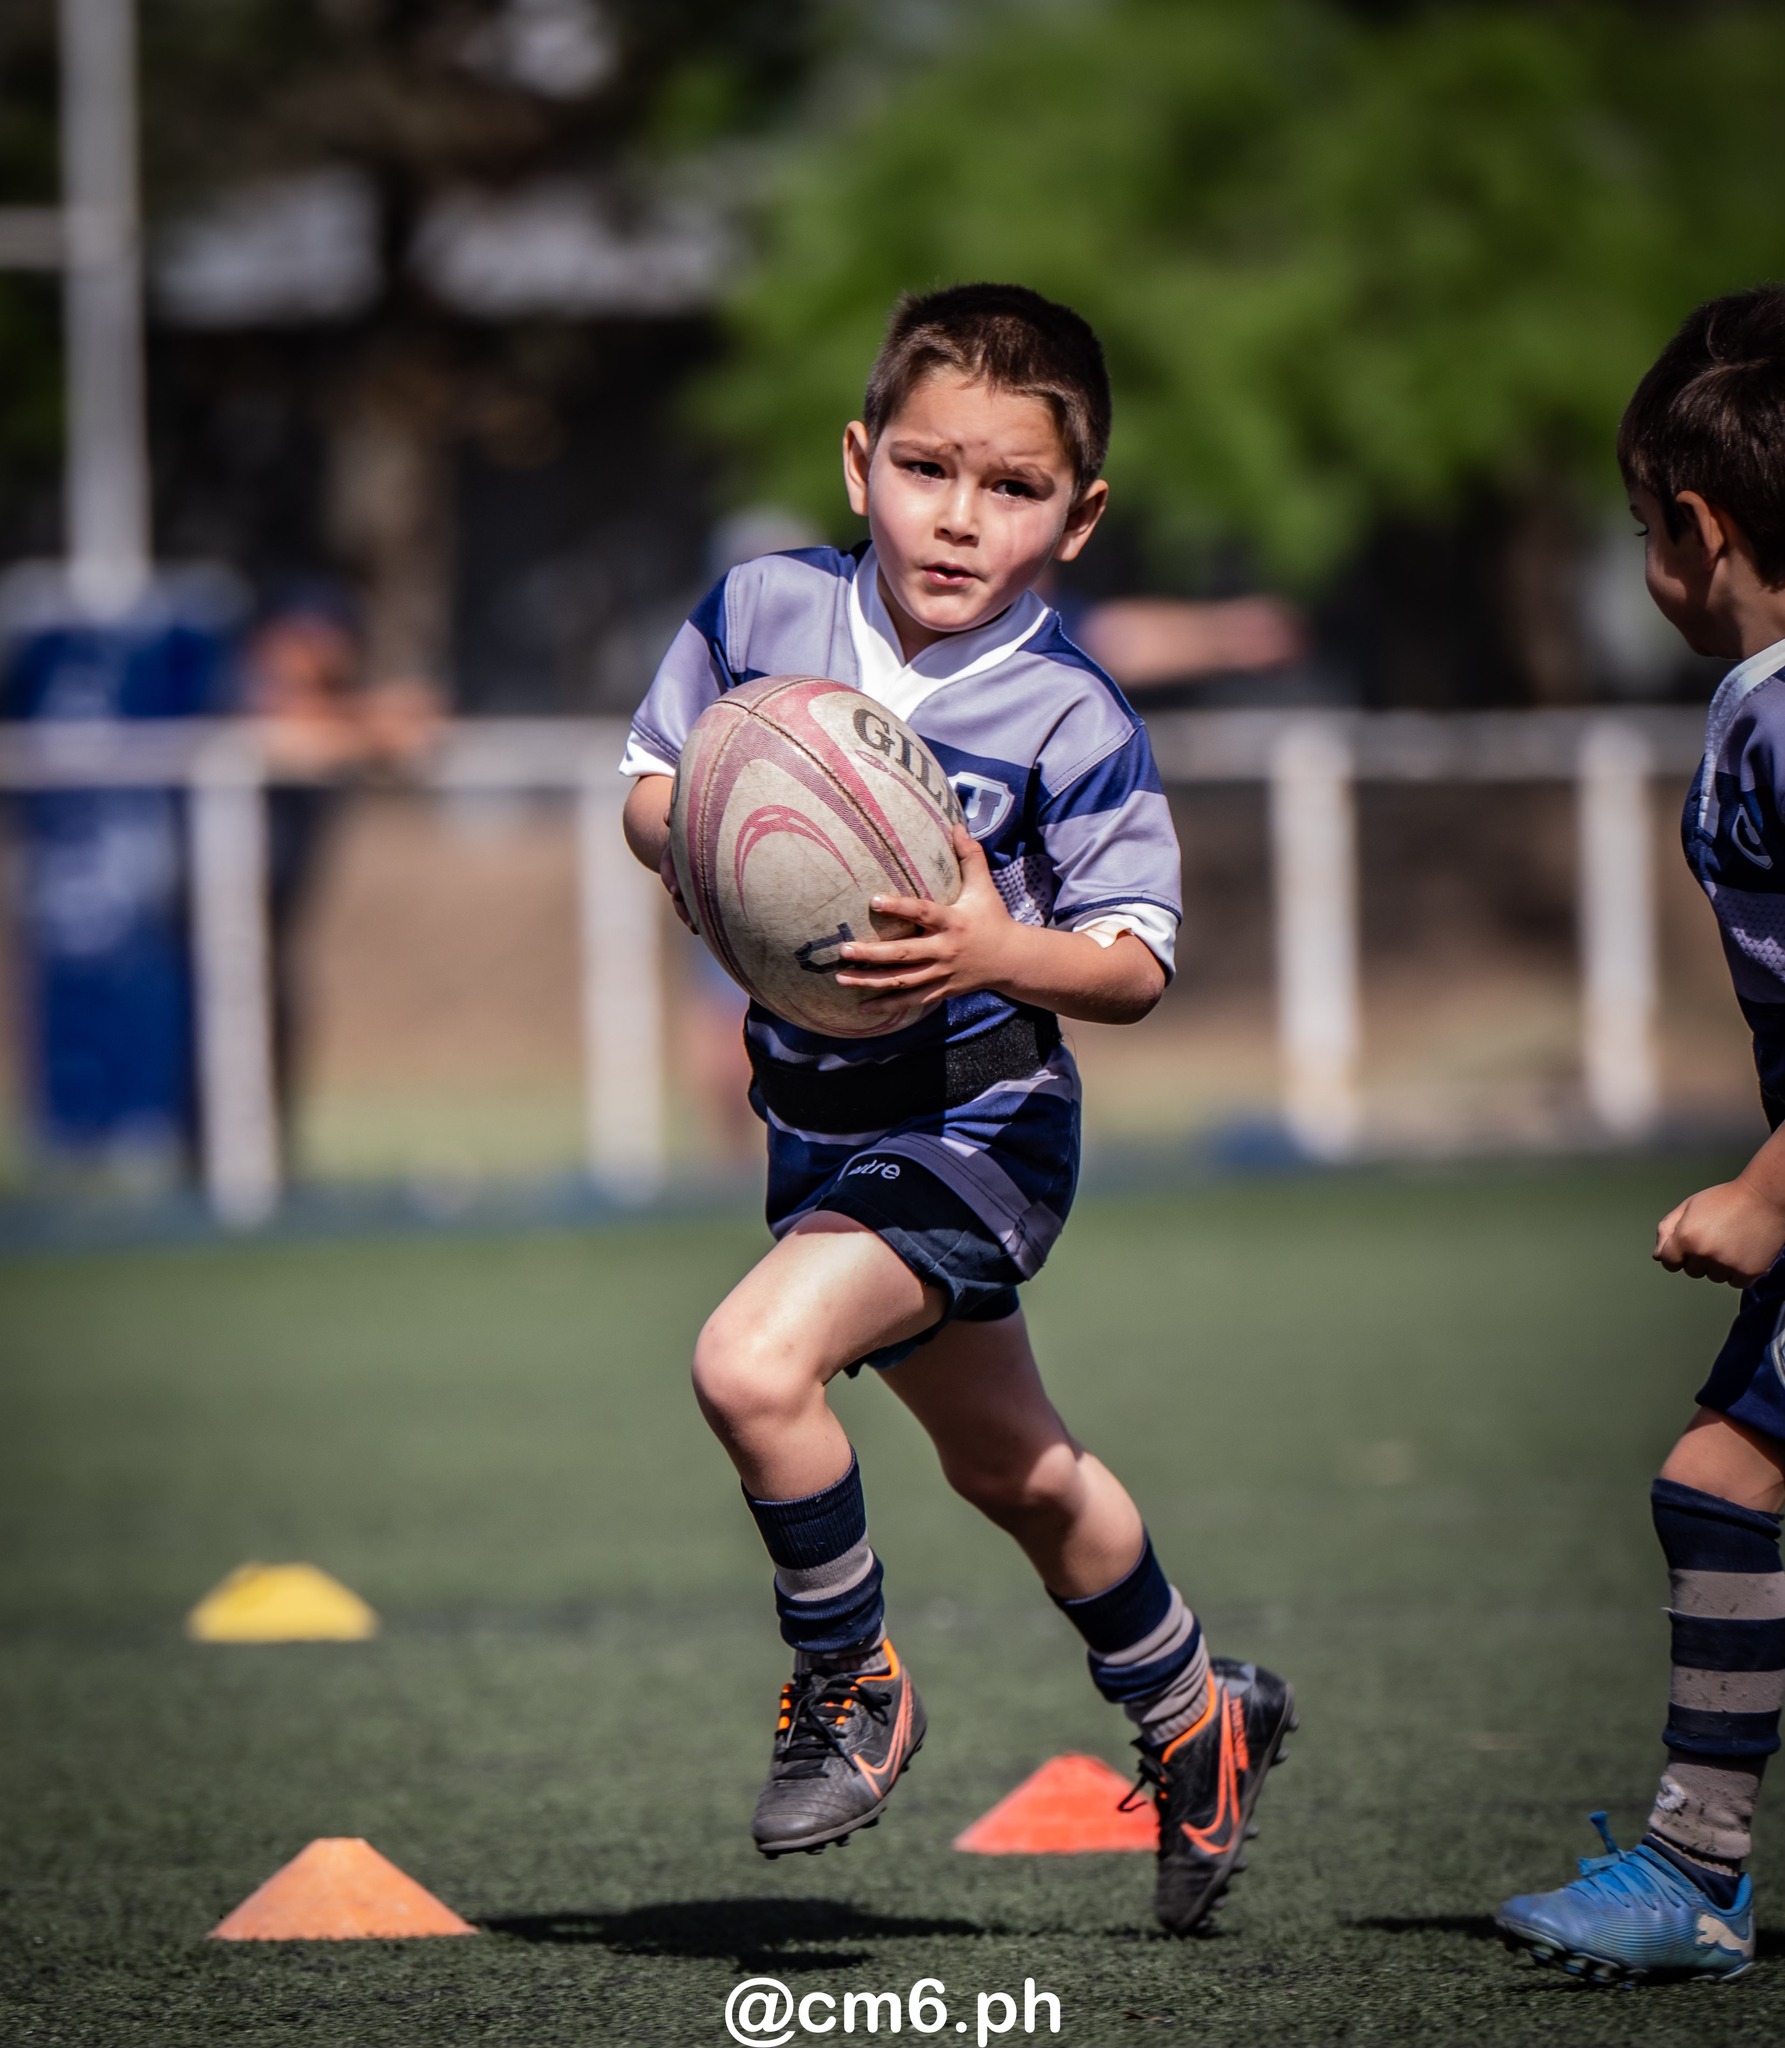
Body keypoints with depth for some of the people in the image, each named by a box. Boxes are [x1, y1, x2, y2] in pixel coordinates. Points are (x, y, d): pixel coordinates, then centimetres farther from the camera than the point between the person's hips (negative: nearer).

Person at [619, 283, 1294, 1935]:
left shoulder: (1070, 720, -18)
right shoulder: (763, 610, -6)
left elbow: (1137, 965, -15)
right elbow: (651, 787, 6)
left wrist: (1002, 952, -34)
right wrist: (695, 842, -16)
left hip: (972, 1132, -7)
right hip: (822, 1126, 7)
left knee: (752, 1365, -27)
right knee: (1012, 1468, 24)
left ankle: (852, 1691, -3)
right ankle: (1196, 1720, 47)